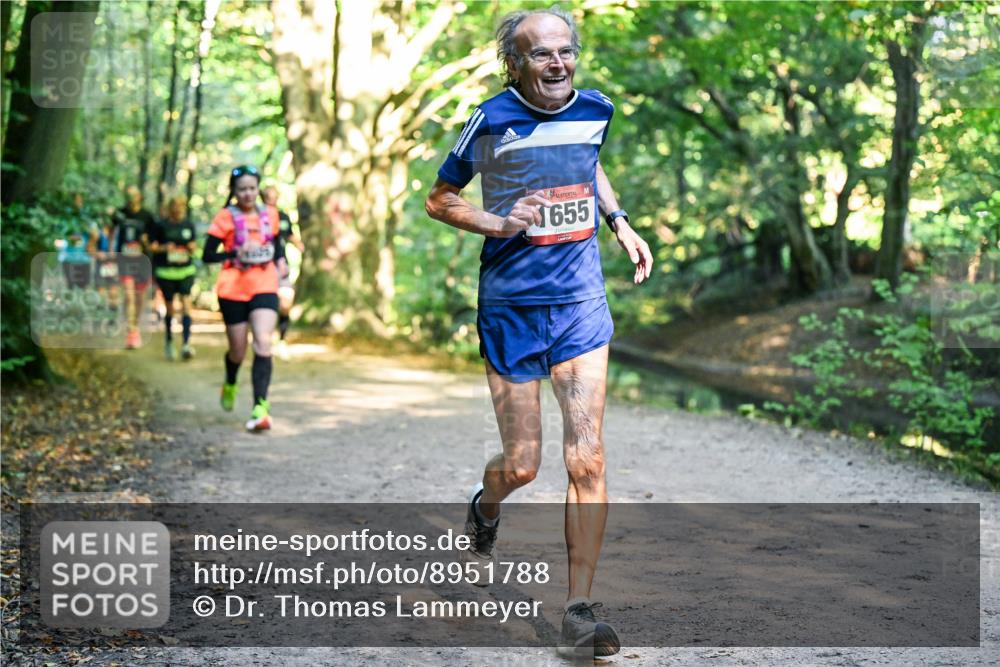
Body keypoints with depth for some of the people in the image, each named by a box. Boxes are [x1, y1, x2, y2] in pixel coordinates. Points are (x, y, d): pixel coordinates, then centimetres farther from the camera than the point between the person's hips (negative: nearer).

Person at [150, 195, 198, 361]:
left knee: (186, 303, -12)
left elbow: (194, 244, 14)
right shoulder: (162, 226, -3)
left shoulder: (189, 225, 6)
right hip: (166, 271, -1)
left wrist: (192, 247, -8)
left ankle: (186, 343, -17)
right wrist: (164, 248, -18)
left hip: (186, 270, 1)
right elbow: (152, 246, 0)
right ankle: (169, 341, 29)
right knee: (169, 307, 8)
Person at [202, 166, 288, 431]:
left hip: (265, 287, 1)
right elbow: (207, 255, -3)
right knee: (238, 350, 7)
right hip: (233, 289, -1)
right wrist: (236, 253, -18)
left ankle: (260, 407, -21)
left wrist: (281, 261, 5)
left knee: (263, 343, -18)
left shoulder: (270, 214, 9)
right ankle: (230, 385, 43)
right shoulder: (226, 218, -1)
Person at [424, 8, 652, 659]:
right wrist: (500, 225, -15)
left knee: (587, 459, -7)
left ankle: (579, 611, 1)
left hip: (581, 303, 3)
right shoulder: (493, 120, -9)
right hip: (510, 305, -3)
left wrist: (620, 222, 13)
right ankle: (485, 507, 41)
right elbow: (440, 199, 1)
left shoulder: (595, 109, 3)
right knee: (522, 464, 3)